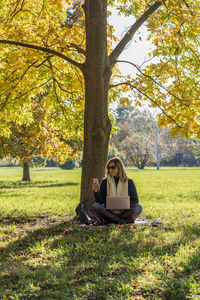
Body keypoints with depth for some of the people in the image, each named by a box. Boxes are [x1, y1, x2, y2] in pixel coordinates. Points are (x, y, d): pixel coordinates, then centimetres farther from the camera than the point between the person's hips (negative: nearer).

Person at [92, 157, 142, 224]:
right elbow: (100, 201, 2)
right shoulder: (105, 182, 7)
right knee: (95, 206, -27)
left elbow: (135, 200, 3)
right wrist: (96, 191, -17)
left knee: (139, 207, -26)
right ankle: (123, 221, -32)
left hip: (124, 213, -1)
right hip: (109, 212, 1)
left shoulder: (129, 182, 6)